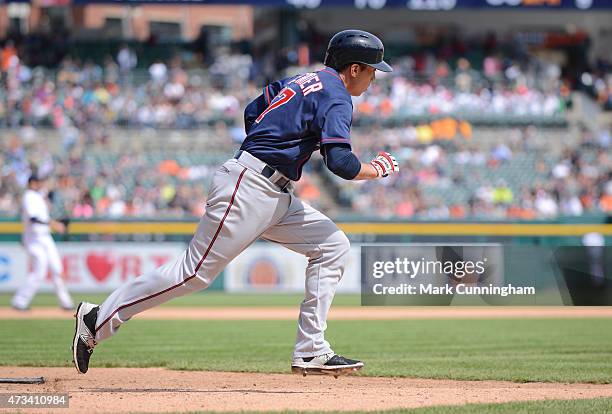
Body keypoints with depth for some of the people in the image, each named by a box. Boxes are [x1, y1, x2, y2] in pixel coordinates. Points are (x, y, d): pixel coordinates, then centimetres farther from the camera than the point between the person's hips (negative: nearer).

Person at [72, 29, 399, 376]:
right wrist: (378, 170, -3)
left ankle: (311, 351, 1)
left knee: (333, 246, 5)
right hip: (248, 188, -11)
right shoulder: (337, 98, -10)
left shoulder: (297, 82, 19)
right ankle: (99, 320, -2)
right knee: (196, 273, -9)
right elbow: (341, 163, -20)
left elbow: (252, 113, 25)